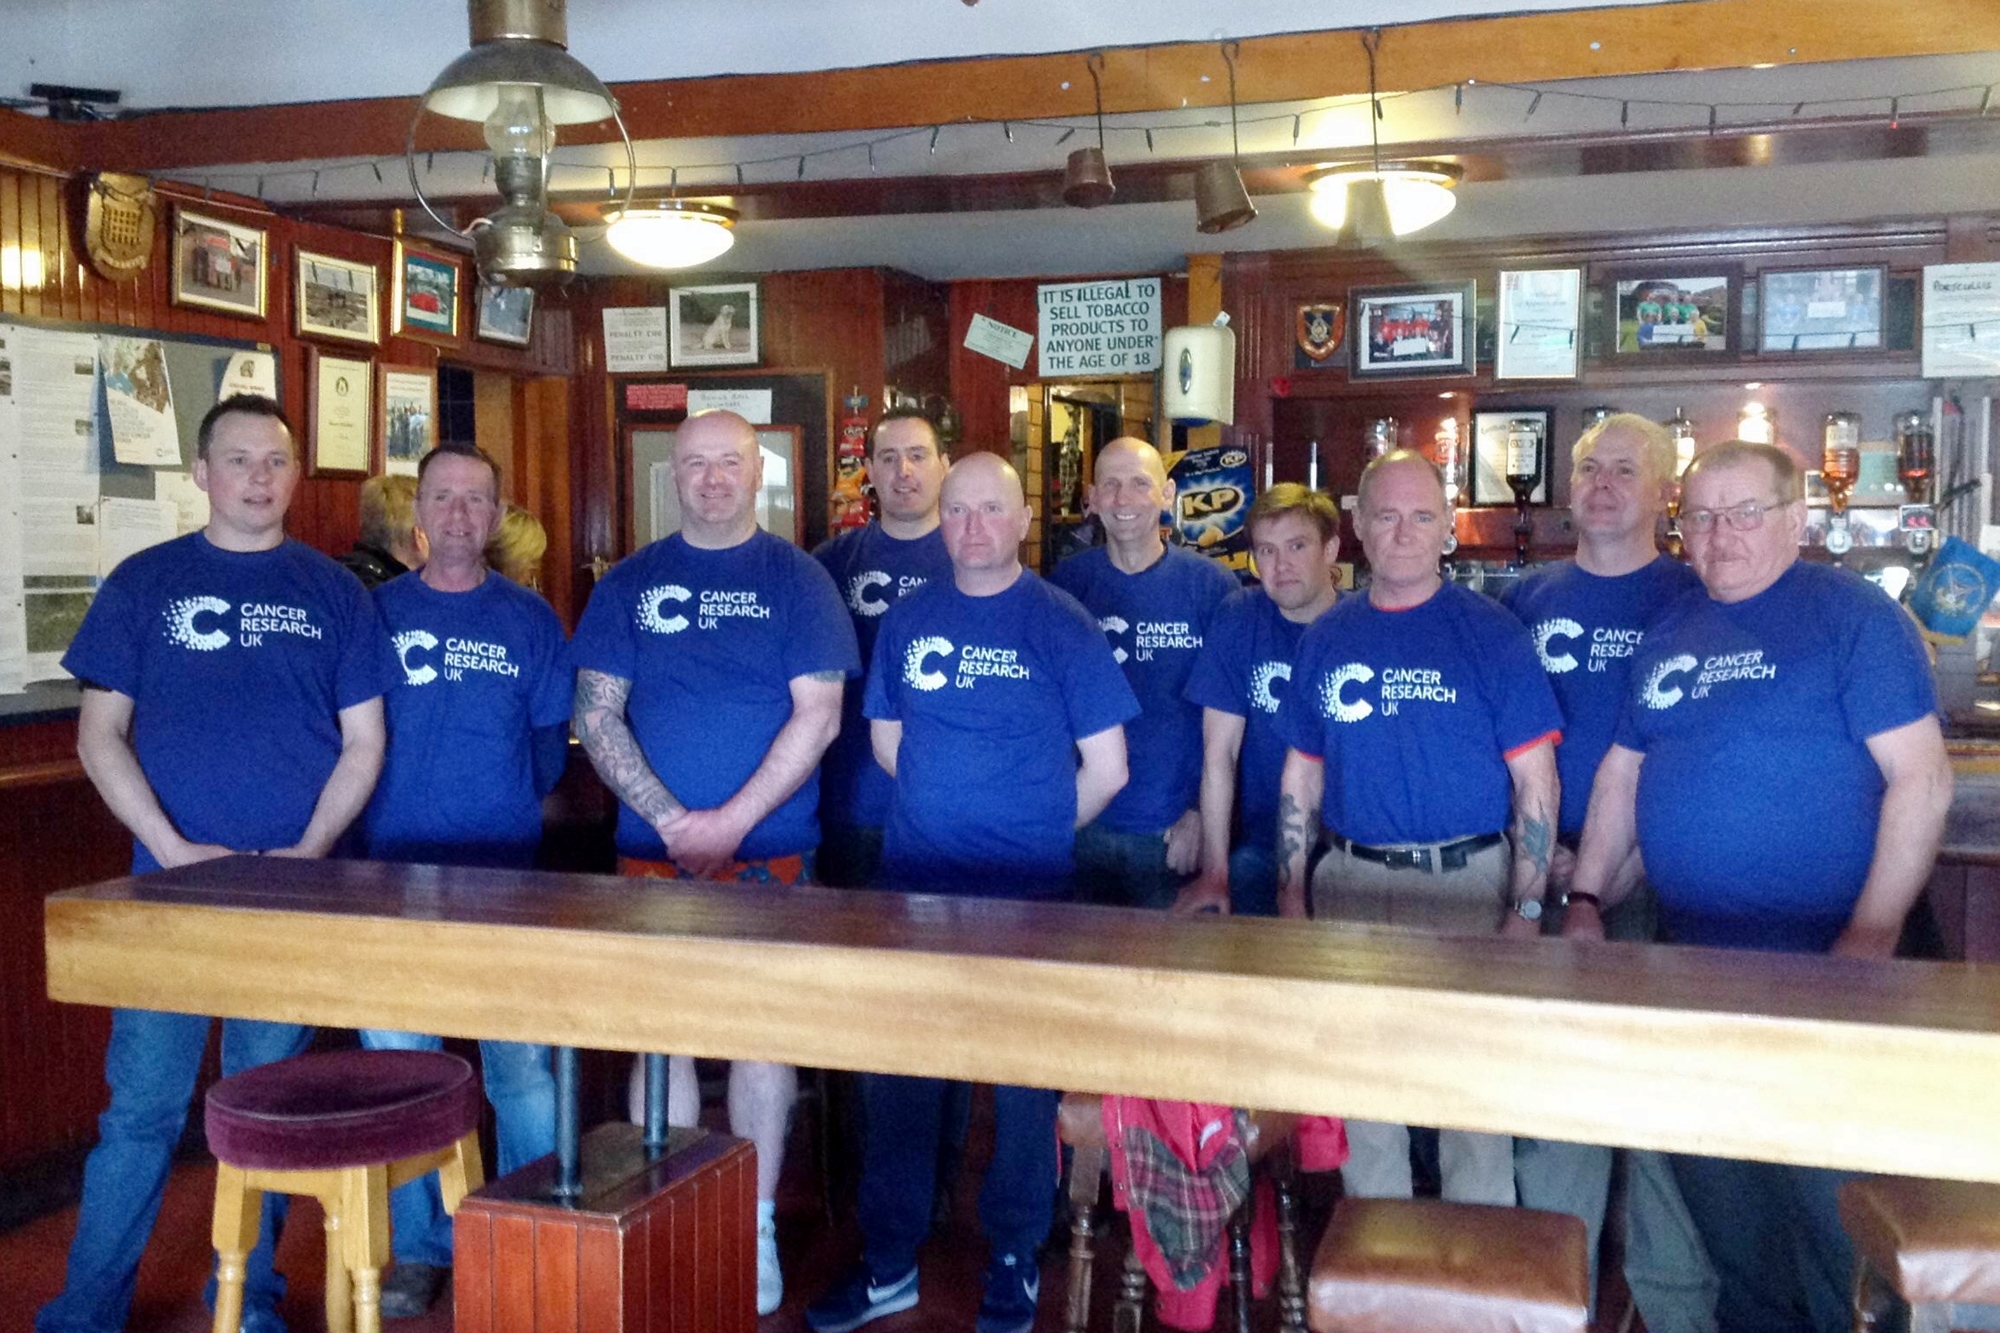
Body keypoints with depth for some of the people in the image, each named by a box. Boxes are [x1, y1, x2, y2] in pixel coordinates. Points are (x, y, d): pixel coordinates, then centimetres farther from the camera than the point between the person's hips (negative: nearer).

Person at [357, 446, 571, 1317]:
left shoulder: (529, 619, 6)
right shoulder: (374, 612, 7)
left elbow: (551, 739, 7)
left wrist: (509, 801, -2)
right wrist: (374, 813, 0)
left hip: (504, 875, -1)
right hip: (392, 870, 1)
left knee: (520, 1066, -1)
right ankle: (418, 1249, 22)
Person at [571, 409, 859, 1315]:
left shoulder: (796, 579, 1)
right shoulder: (629, 584, 7)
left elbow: (817, 714, -6)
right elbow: (595, 713, 1)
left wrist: (733, 820, -13)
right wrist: (673, 820, -11)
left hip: (768, 853, -2)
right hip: (653, 850, 2)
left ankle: (755, 1223, 16)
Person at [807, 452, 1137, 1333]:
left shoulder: (1062, 625, -4)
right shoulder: (907, 622, 7)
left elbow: (1106, 769, -2)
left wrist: (1033, 831, 5)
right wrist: (951, 806, 11)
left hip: (1027, 895, -3)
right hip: (912, 885, 3)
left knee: (1022, 1077, 7)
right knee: (897, 1070, 9)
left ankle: (1014, 1259, 24)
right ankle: (889, 1261, 23)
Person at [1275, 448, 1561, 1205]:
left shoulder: (1491, 633, -4)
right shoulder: (1327, 639, 8)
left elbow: (1535, 782, -6)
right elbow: (1300, 779, 12)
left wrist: (1526, 909, -12)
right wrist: (1290, 894, 6)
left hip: (1465, 885, -4)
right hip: (1350, 885, 4)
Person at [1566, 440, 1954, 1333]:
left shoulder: (1854, 616, -7)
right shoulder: (1670, 634, 11)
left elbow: (1922, 778, -13)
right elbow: (1623, 770, 16)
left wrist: (1871, 935, -18)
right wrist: (1584, 900, 9)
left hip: (1815, 961, -6)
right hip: (1689, 957, 6)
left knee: (1822, 1186, 3)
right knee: (1710, 1175, 16)